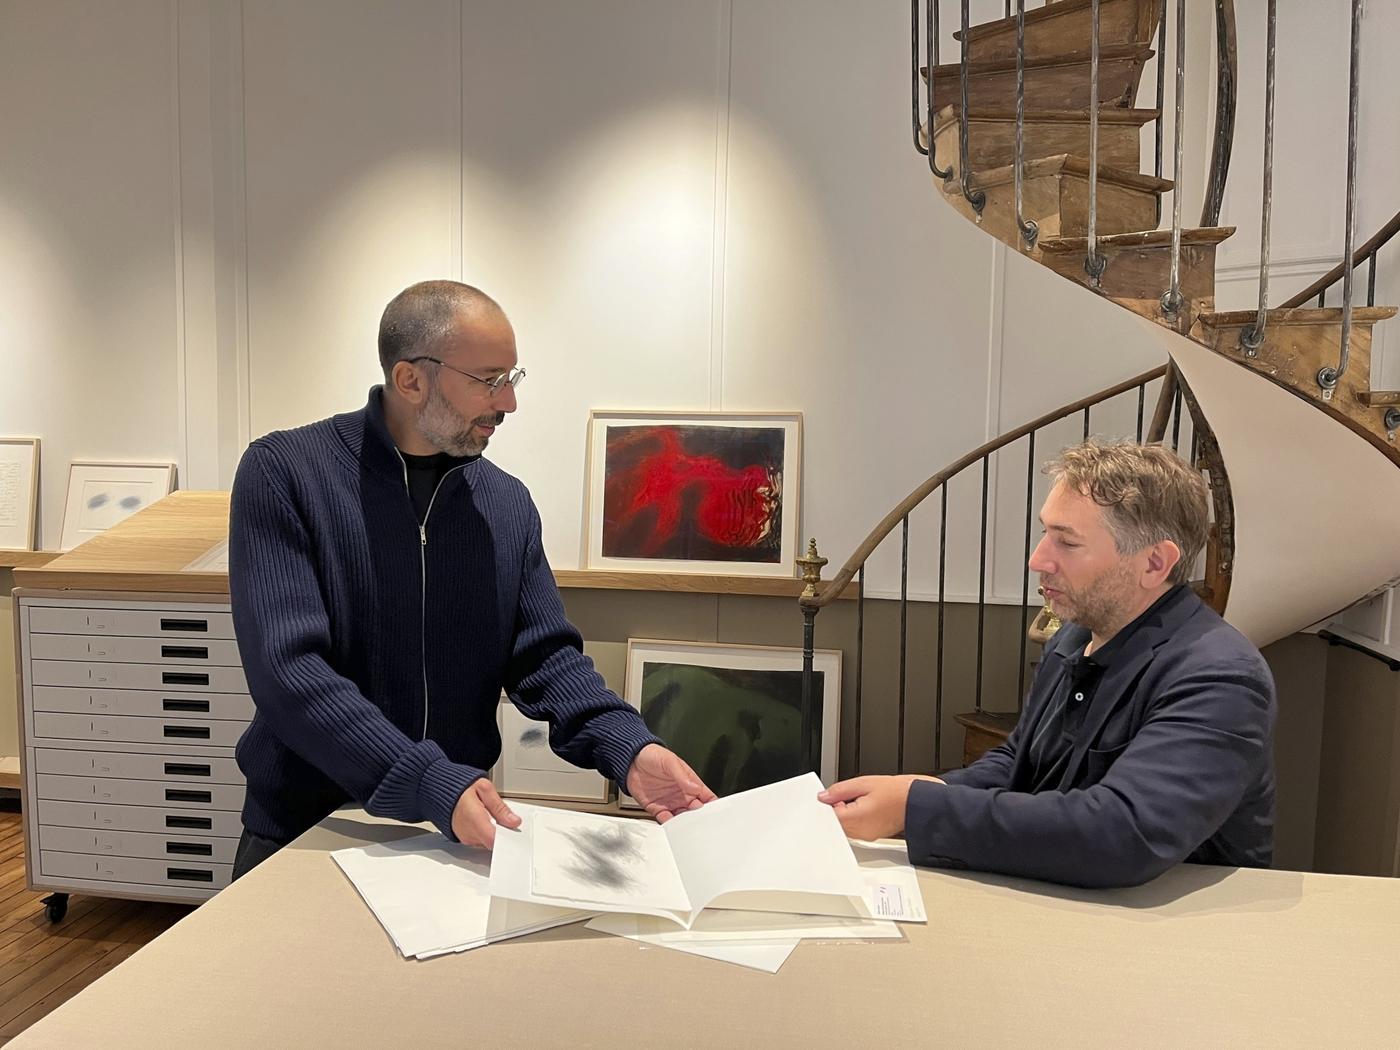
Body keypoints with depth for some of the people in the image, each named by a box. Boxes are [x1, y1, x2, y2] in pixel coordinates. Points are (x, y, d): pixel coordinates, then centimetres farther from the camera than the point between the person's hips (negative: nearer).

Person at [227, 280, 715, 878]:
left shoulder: (508, 503, 2)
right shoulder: (283, 473, -11)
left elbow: (546, 656, 2)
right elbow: (288, 670, -20)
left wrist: (627, 749, -15)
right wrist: (430, 785, -29)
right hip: (304, 831, -2)